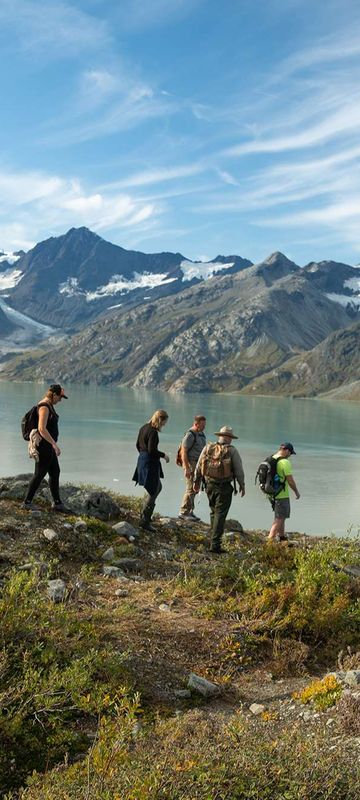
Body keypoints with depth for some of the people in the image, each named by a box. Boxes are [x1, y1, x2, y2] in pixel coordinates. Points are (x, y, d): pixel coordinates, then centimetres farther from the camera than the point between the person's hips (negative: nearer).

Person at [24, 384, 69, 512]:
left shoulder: (49, 405, 12)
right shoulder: (44, 407, -20)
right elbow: (42, 429, -29)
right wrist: (54, 444, -29)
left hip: (48, 446, 10)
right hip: (43, 445, -10)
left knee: (55, 473, 12)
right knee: (39, 474, 0)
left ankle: (57, 503, 18)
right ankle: (27, 502, 12)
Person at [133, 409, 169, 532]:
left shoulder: (143, 428, 9)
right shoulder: (153, 432, -20)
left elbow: (138, 445, 15)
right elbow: (152, 450, -24)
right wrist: (163, 455, -10)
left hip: (142, 460, 10)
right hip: (150, 463, -10)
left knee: (158, 487, 24)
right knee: (152, 493, 0)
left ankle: (144, 515, 26)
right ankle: (145, 522, 5)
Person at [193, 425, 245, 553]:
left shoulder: (208, 448, 4)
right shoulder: (232, 451, -8)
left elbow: (198, 467, 9)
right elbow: (239, 470, -6)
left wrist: (196, 482, 21)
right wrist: (242, 485, 7)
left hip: (209, 485, 5)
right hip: (224, 487, -4)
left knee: (214, 512, 21)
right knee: (220, 515, -2)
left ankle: (213, 537, 26)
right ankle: (215, 544, -6)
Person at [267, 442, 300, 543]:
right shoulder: (285, 462, -20)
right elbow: (290, 481, -16)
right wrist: (296, 492, -1)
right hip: (282, 495, -8)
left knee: (280, 517, 22)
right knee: (279, 518, -2)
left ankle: (282, 537, 34)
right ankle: (270, 540, -6)